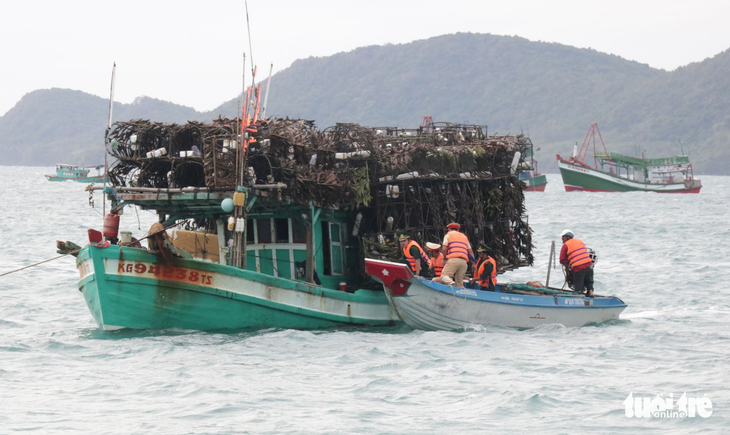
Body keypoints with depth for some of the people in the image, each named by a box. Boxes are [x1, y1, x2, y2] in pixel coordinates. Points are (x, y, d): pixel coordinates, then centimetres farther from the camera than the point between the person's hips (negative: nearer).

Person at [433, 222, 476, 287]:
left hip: (453, 259, -5)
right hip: (464, 261, 5)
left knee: (444, 275, -11)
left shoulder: (448, 235, 16)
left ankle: (450, 283, -43)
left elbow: (444, 249, 2)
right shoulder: (464, 236, 30)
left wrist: (445, 258, 18)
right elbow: (470, 251, 22)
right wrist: (473, 263, 20)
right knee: (459, 282, 9)